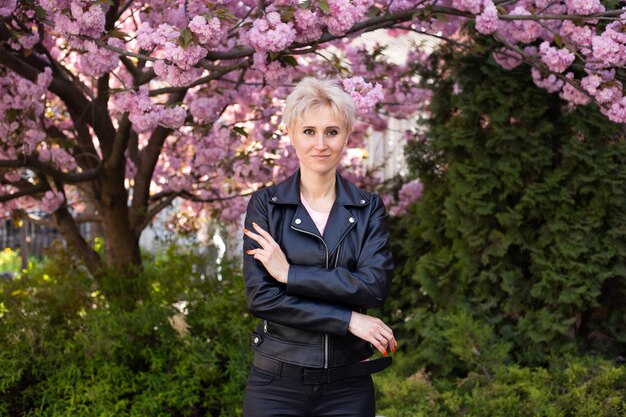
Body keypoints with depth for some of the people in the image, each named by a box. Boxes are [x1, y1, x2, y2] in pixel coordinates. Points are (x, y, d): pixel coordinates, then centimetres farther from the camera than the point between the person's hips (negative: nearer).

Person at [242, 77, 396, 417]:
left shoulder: (369, 209, 3)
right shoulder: (265, 205, -1)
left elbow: (376, 285, -12)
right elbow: (260, 296, -10)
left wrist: (289, 273, -15)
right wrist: (348, 320, -15)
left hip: (348, 386, 1)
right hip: (277, 383, -1)